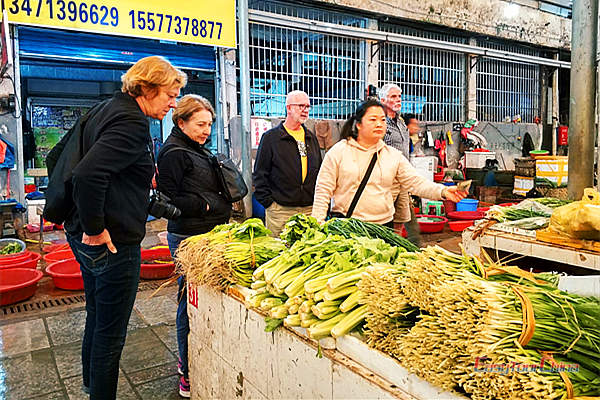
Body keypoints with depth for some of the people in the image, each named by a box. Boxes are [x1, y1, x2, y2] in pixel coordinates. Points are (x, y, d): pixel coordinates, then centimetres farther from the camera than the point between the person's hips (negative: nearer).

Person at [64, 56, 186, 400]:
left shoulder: (107, 109, 11)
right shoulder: (132, 122, -20)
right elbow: (87, 175, -33)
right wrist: (94, 229, -22)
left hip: (87, 240, 11)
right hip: (112, 243, -11)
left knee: (97, 320, 26)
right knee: (111, 333, 5)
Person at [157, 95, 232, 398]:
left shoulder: (200, 150, 19)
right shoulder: (173, 153, -10)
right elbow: (170, 200, -16)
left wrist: (221, 208, 14)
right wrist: (206, 205, -12)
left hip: (209, 233, 9)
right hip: (188, 238, -9)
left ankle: (189, 359, 30)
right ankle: (189, 374, 12)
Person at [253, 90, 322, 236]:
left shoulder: (311, 138, 15)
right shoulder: (270, 137, 0)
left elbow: (320, 171, 20)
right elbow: (260, 174, -2)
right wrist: (268, 202, -8)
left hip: (310, 209, 4)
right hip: (280, 210, -4)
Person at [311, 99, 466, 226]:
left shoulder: (393, 155, 9)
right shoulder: (339, 151, 0)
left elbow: (416, 183, 4)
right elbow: (323, 190, -1)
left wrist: (443, 191, -13)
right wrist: (317, 224, -7)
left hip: (384, 226, 3)